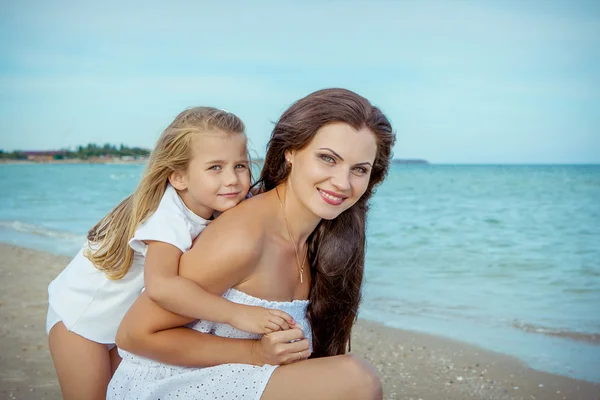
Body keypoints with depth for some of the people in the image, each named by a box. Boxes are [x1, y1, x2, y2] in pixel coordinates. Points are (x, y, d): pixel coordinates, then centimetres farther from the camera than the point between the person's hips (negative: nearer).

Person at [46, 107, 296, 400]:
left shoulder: (210, 209, -12)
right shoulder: (168, 219, -38)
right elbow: (160, 285, -54)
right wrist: (237, 314, -54)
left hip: (126, 319, 7)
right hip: (82, 313, -7)